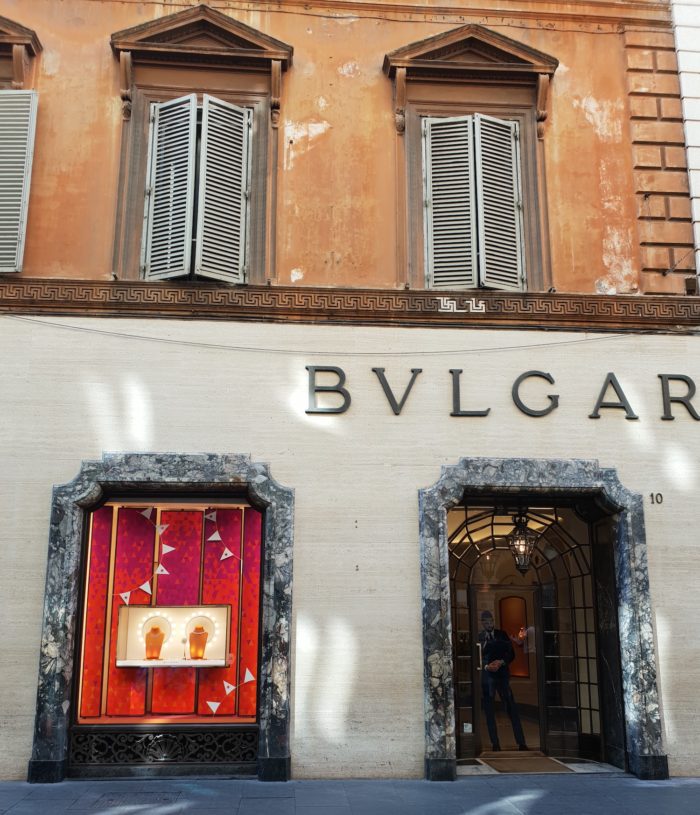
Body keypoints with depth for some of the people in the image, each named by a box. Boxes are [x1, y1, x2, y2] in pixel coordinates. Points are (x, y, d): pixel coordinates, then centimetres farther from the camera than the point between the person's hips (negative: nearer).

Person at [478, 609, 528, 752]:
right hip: (486, 677, -1)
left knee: (511, 708, -2)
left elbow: (511, 654, 8)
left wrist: (501, 662, -9)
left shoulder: (502, 634, 8)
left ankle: (521, 743, 1)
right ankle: (495, 744, 9)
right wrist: (485, 666, -17)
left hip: (502, 675, 1)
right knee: (489, 711, 2)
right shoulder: (478, 637, 2)